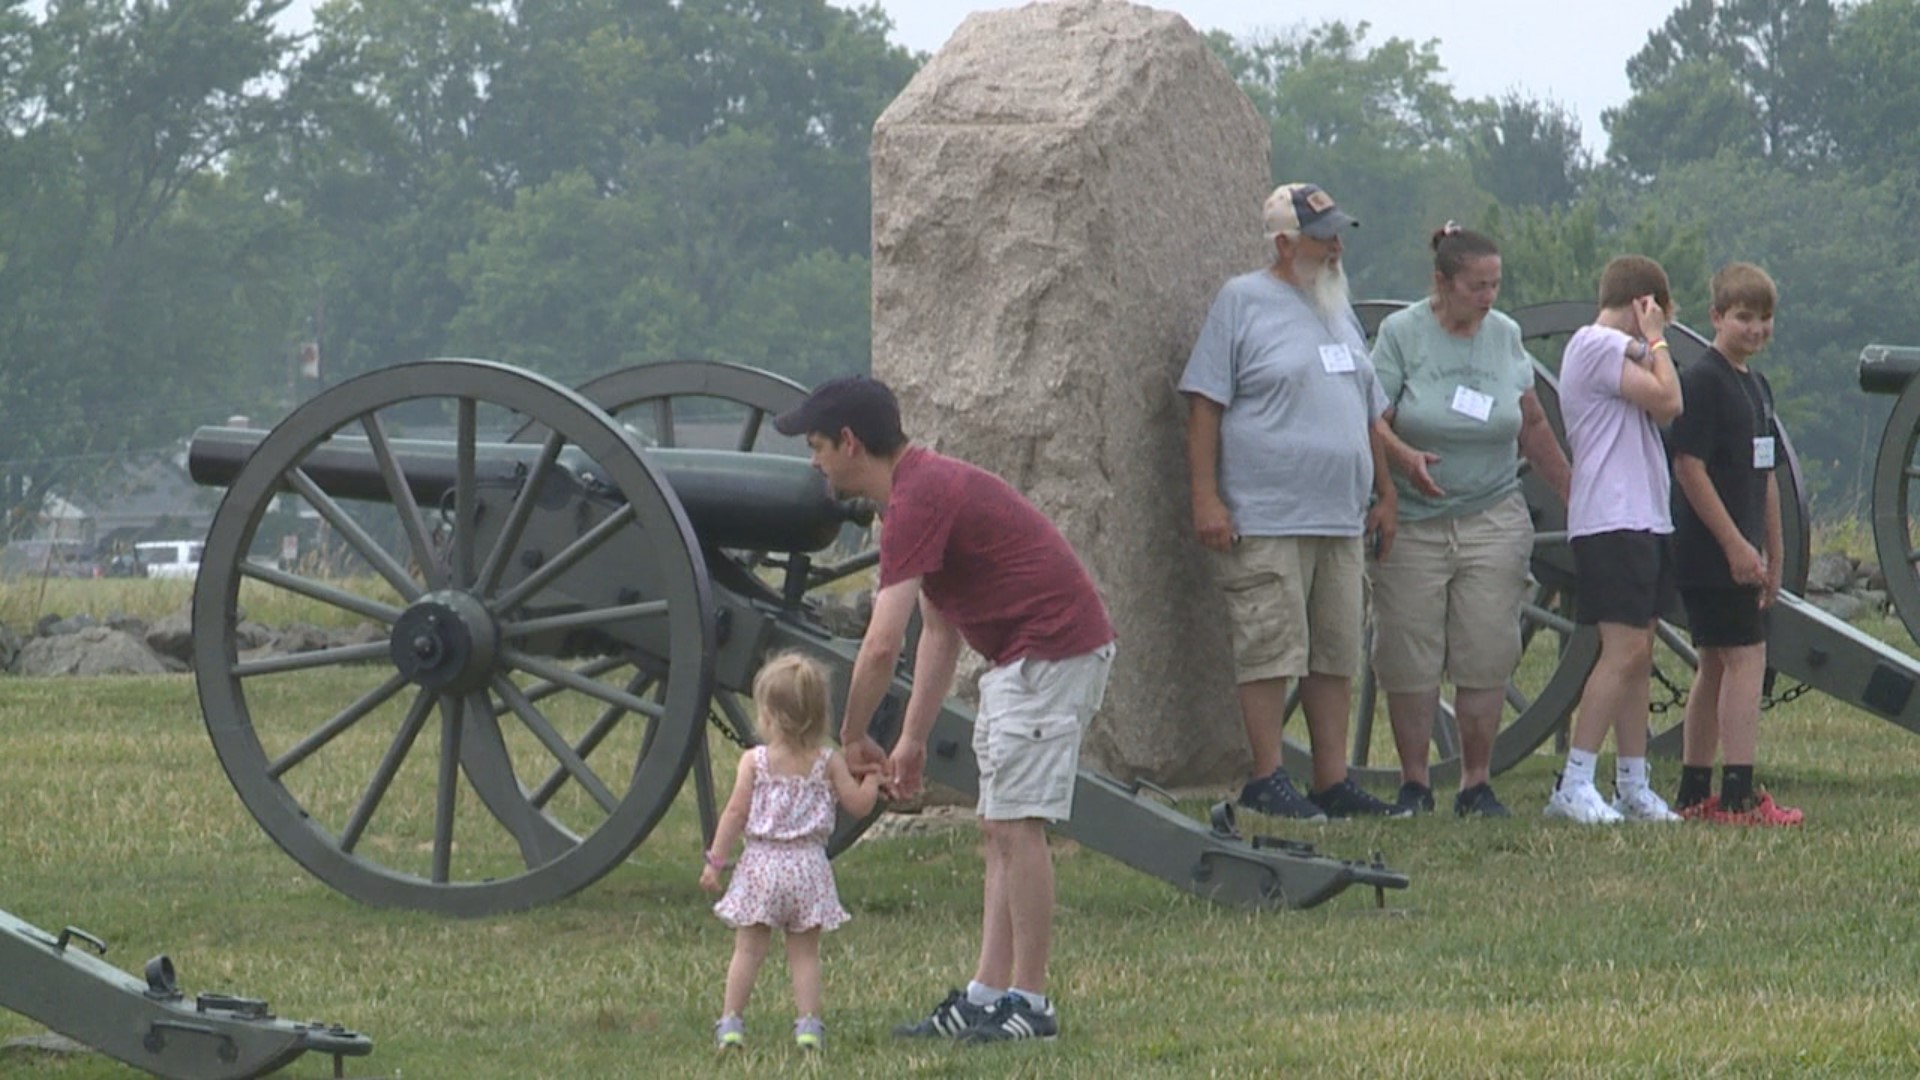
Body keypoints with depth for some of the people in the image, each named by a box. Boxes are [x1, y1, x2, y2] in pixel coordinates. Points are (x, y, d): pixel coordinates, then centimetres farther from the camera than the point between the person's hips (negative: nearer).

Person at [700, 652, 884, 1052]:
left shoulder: (754, 761, -5)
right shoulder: (828, 763, -1)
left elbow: (735, 813, -6)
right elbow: (858, 804, 2)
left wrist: (715, 860, -1)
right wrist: (871, 778, 22)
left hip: (761, 865, -1)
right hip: (807, 866, 1)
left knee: (748, 949, 5)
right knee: (805, 952, 7)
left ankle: (731, 1022, 4)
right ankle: (809, 1023, -1)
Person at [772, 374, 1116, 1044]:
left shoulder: (918, 500, -18)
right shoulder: (926, 486, 15)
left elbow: (882, 646, -22)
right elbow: (938, 630, 21)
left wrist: (853, 739, -9)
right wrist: (913, 738, 19)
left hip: (1052, 654, -11)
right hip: (1024, 657, 11)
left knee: (1017, 824, -8)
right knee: (1000, 830, 10)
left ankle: (1029, 1005, -5)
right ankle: (987, 996, 11)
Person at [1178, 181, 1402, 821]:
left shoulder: (1339, 311, 19)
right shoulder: (1242, 303, -3)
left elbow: (1369, 413, 26)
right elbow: (1204, 405, -7)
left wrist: (1384, 493, 20)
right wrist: (1205, 497, -13)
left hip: (1341, 521, 7)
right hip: (1265, 521, -7)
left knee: (1337, 652, 7)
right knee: (1270, 648, -7)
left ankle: (1333, 781, 12)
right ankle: (1267, 779, -2)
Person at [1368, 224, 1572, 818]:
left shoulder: (1505, 335, 7)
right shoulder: (1401, 334, -4)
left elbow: (1533, 428, 16)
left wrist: (1574, 494, 16)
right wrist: (1404, 458, -28)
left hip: (1493, 519, 3)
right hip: (1412, 523, -3)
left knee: (1487, 660, 0)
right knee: (1410, 660, 0)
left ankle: (1477, 784, 7)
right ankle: (1413, 784, 10)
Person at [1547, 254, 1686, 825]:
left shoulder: (1609, 348, 22)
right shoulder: (1598, 345, -10)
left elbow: (1664, 413, 18)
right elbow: (1668, 400, -15)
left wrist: (1648, 348, 12)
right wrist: (1656, 342, -3)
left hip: (1640, 519, 11)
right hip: (1611, 518, -11)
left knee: (1636, 656, 10)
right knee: (1624, 651, -16)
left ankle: (1633, 786, 12)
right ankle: (1574, 786, -17)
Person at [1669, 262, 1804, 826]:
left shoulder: (1756, 386, 16)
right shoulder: (1702, 380, -12)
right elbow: (1689, 467, -18)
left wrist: (1773, 555, 21)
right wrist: (1735, 544, -19)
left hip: (1739, 554, 10)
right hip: (1709, 548, -10)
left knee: (1717, 667, 11)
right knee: (1746, 658, -14)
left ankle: (1694, 795, 16)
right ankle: (1739, 794, -17)